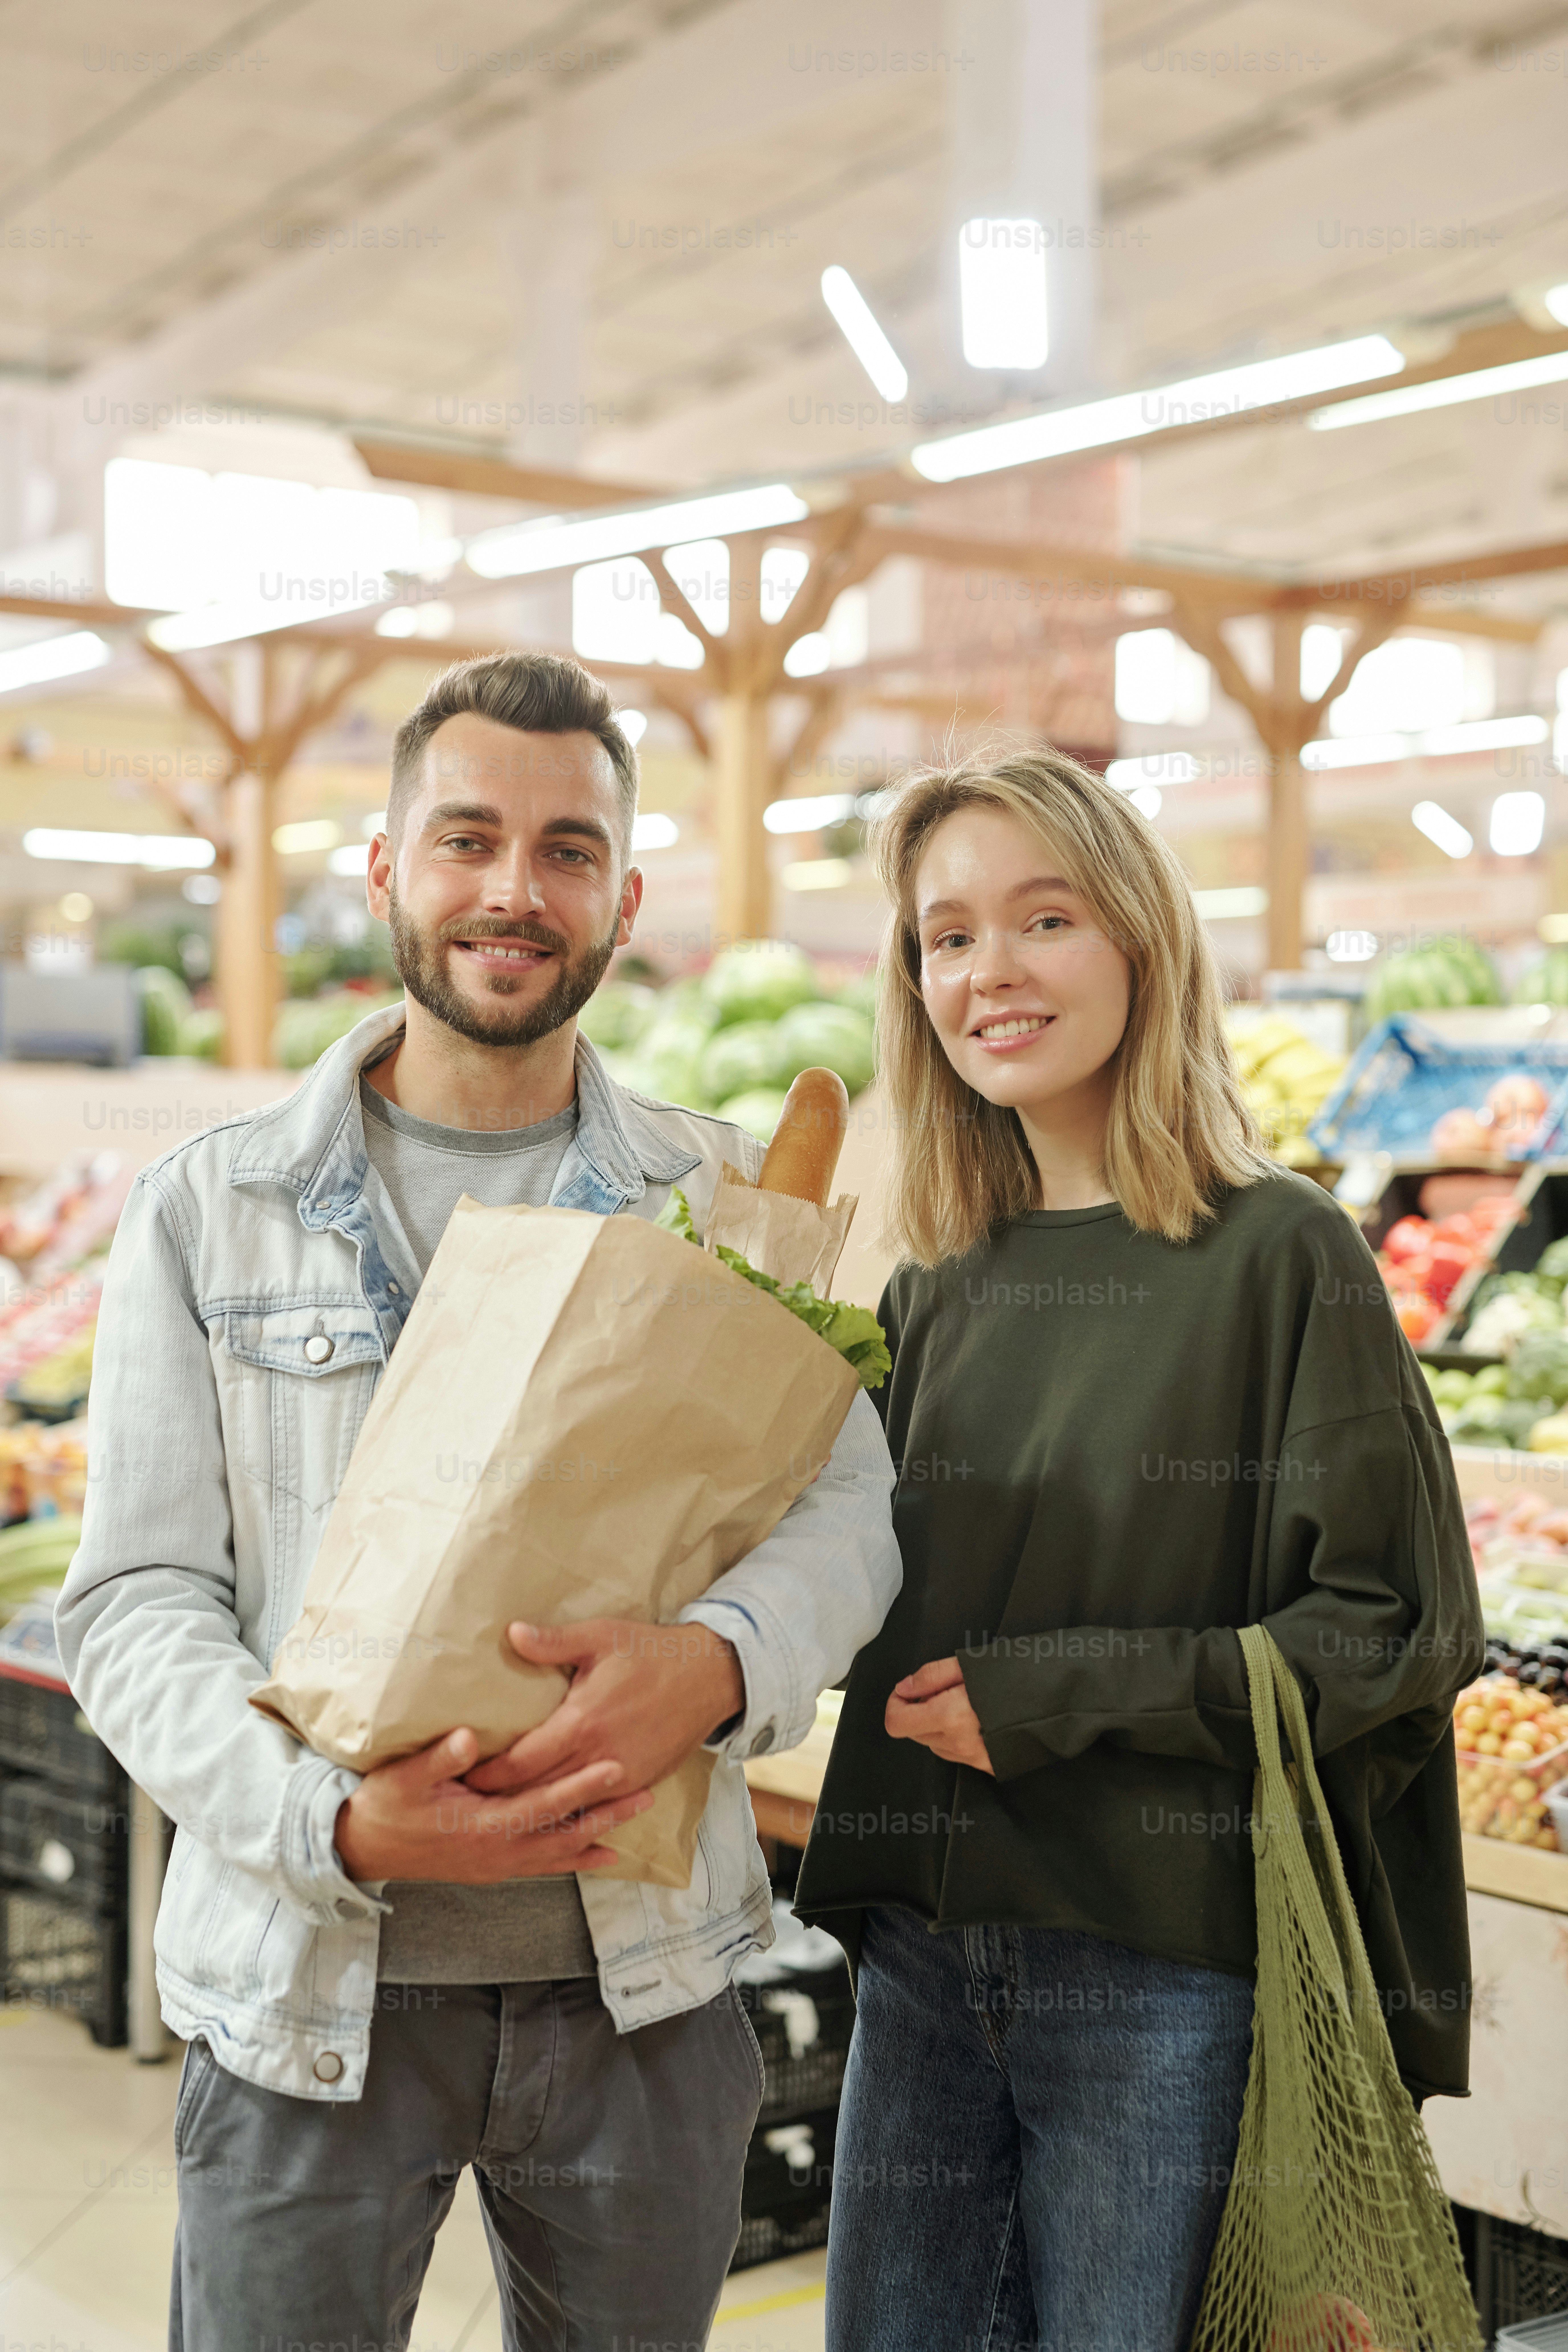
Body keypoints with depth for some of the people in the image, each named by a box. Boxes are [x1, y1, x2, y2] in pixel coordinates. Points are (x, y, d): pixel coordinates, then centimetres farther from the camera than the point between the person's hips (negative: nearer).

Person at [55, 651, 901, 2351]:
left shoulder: (721, 1202, 5)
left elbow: (843, 1506, -1)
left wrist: (713, 1666, -24)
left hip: (644, 1982, 2)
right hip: (311, 1982, -1)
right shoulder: (207, 1210, 0)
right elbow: (135, 1608, -4)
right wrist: (339, 1819, -22)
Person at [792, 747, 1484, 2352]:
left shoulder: (1280, 1255, -9)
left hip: (1166, 1977, -5)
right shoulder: (937, 1287, 7)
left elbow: (1401, 1631, -11)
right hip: (926, 1955, 5)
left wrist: (1056, 1697, -15)